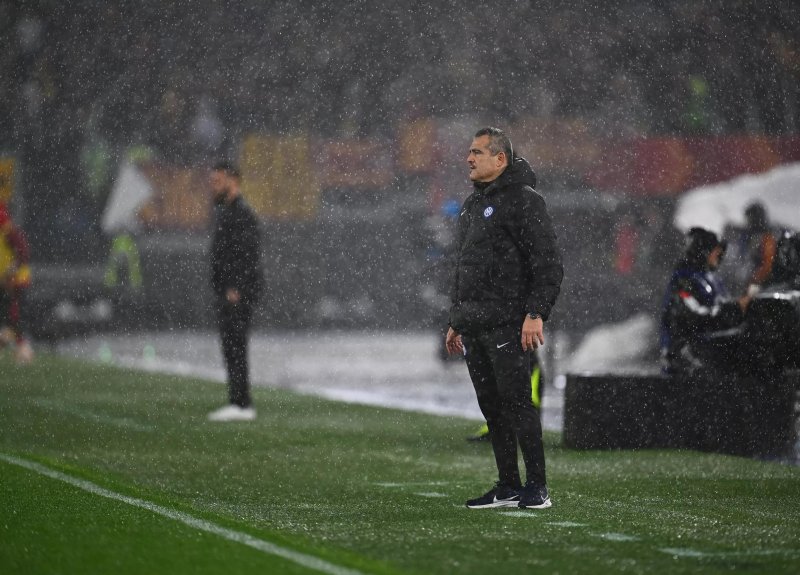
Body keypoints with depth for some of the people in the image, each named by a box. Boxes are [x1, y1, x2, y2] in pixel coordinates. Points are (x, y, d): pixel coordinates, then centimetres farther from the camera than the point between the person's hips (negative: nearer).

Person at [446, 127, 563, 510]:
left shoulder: (523, 201, -8)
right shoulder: (472, 205, 19)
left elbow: (549, 264, -13)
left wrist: (536, 314, -21)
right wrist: (457, 321, 23)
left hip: (507, 324, -8)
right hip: (473, 328, 8)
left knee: (516, 402, -10)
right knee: (491, 407, 8)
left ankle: (537, 488, -7)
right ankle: (508, 487, 13)